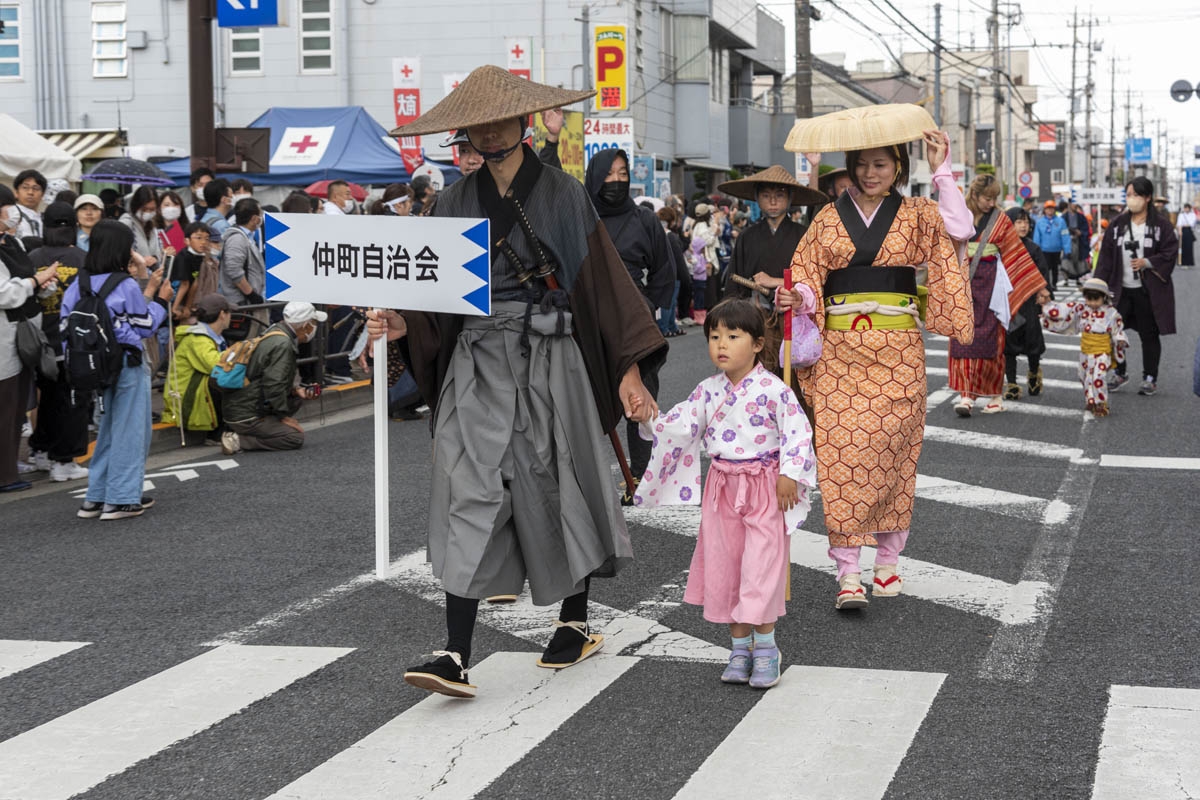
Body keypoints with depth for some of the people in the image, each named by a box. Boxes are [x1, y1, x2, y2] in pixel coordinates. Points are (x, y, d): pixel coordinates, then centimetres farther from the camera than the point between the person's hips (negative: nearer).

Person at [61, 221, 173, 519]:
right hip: (127, 367, -6)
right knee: (129, 431, 4)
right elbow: (144, 328, -7)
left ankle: (96, 498, 19)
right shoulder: (126, 286, -14)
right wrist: (160, 301, 6)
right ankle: (121, 500, 5)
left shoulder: (81, 284, 2)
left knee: (108, 430, 18)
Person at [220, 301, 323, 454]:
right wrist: (284, 417, -12)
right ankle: (238, 440, -12)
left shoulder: (276, 332, 11)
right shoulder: (282, 344, -20)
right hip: (245, 417, -10)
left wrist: (297, 389, 7)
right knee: (296, 437, -12)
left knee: (297, 398, 16)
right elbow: (273, 385, -24)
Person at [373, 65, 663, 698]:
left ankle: (576, 623, 26)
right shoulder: (457, 202, 10)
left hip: (547, 359, -2)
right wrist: (401, 324, -10)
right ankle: (456, 654, -12)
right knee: (469, 492, -7)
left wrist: (628, 372, -7)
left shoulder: (561, 194, 0)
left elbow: (605, 280, -1)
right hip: (477, 362, 2)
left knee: (557, 485, 6)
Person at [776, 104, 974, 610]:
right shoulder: (830, 218, 10)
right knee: (841, 451, -9)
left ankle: (888, 560, 19)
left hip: (897, 350, 0)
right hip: (840, 349, 0)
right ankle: (848, 573, -9)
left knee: (891, 452, 3)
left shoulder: (917, 216, 7)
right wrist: (796, 298, -13)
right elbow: (807, 274, 9)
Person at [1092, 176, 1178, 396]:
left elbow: (1170, 252, -5)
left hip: (1149, 291, -3)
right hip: (1121, 289, 3)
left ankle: (1150, 379, 16)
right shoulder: (1118, 224, 7)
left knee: (1149, 335, 4)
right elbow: (1106, 256, 6)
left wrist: (1147, 262, -18)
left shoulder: (1161, 225, -2)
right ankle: (1119, 373, 18)